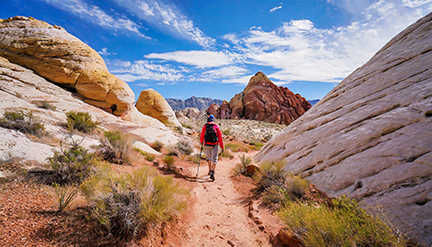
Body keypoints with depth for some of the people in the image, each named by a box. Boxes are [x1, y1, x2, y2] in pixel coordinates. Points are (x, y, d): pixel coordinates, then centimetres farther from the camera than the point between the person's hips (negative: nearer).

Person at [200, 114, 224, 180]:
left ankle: (210, 170, 31)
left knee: (209, 158, 23)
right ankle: (212, 172, -11)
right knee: (214, 159, 4)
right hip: (214, 145, -2)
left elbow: (202, 136, 3)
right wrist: (222, 147, 2)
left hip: (207, 145, 2)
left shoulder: (205, 127, -3)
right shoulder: (216, 127, -4)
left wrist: (201, 142, 25)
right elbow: (220, 137, -5)